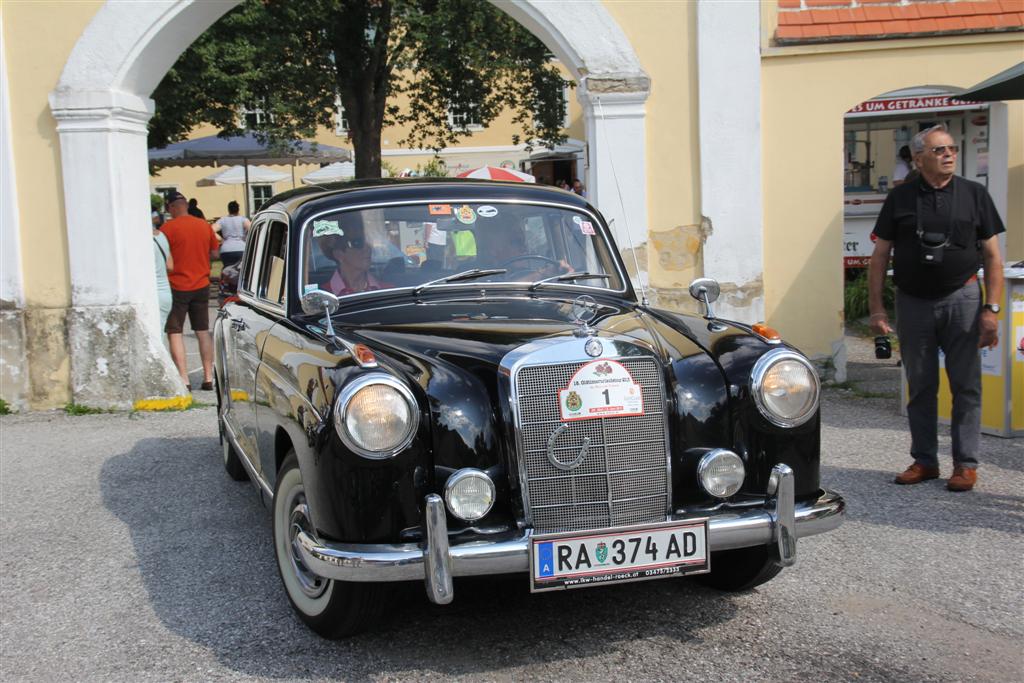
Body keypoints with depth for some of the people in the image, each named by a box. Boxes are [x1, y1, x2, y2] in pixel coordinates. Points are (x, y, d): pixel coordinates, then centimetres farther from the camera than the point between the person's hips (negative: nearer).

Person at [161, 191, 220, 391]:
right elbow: (214, 253, 11)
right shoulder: (204, 225, 3)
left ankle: (184, 380, -4)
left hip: (177, 286, -5)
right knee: (203, 331, 13)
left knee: (174, 332, 2)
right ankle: (208, 378, 13)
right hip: (202, 285, 5)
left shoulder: (168, 228, -12)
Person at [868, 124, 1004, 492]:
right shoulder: (900, 198, 4)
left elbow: (992, 256, 2)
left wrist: (991, 309, -6)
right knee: (920, 386, 9)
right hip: (912, 302, 1)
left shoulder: (974, 195, 2)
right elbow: (880, 256, 5)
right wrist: (876, 308, -2)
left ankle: (966, 463, 11)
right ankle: (924, 460, 20)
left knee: (966, 385, 2)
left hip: (961, 298, -1)